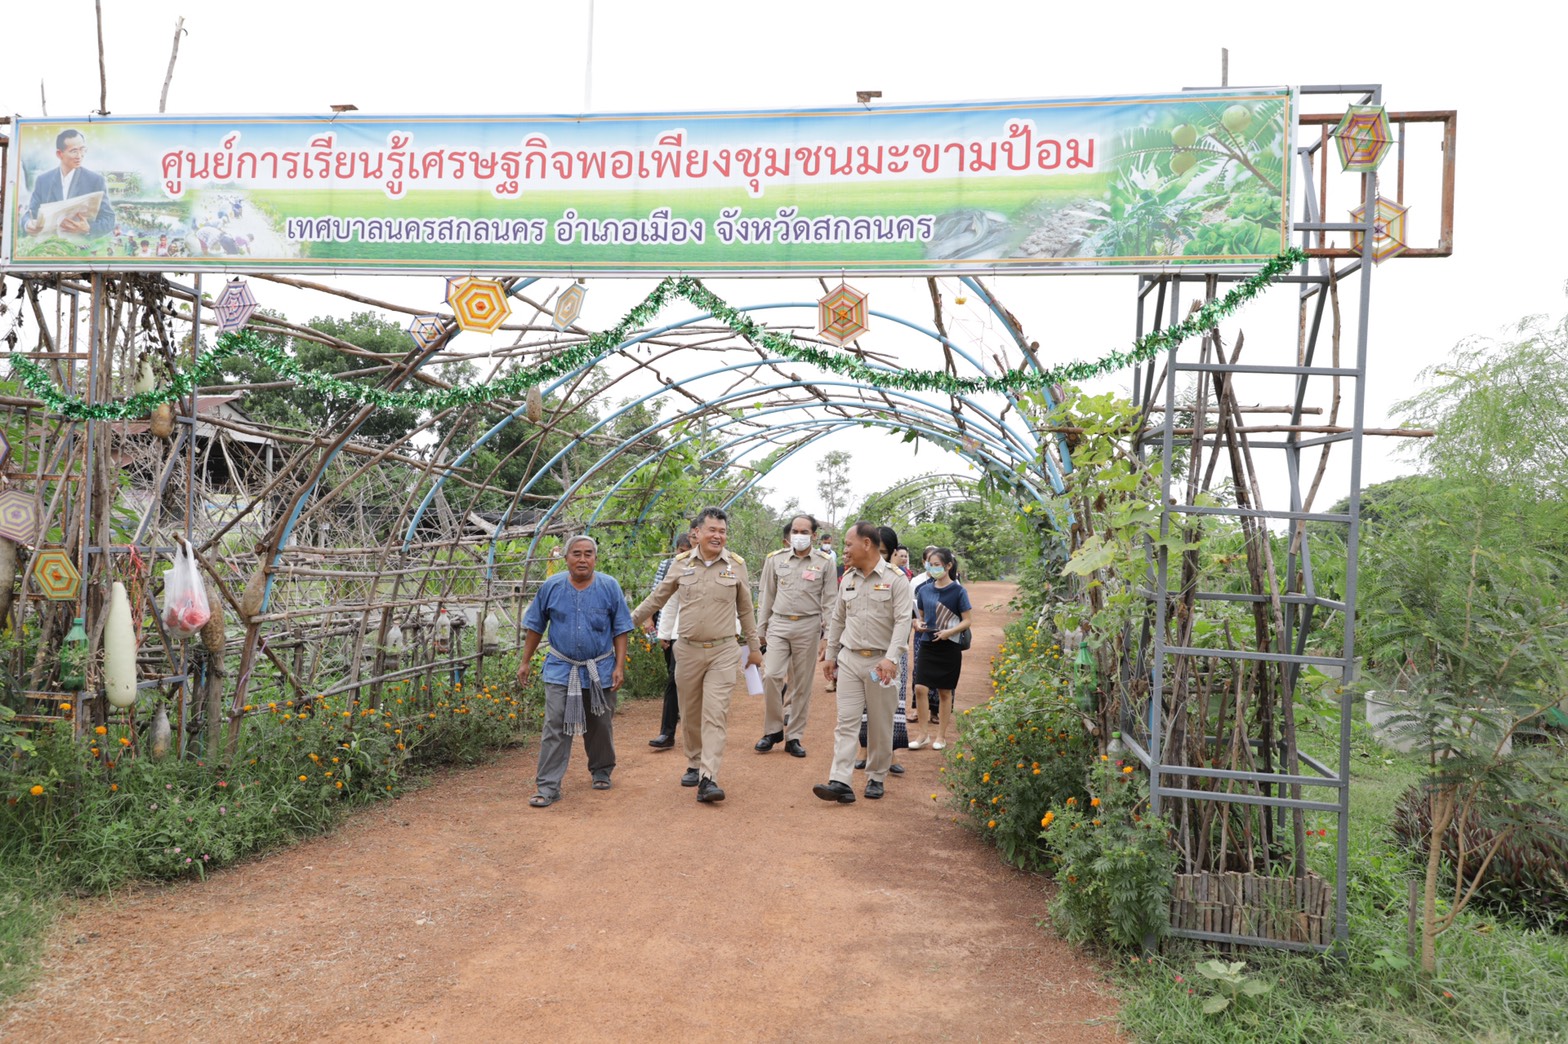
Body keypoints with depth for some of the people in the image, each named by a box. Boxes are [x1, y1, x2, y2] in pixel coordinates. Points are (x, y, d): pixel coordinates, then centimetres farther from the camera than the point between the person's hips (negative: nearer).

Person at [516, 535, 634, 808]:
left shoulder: (609, 587, -3)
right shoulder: (552, 586, -2)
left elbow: (620, 630, 1)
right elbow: (535, 626, 7)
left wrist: (619, 667, -5)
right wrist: (525, 662, 7)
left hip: (600, 670, 1)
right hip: (561, 670, -1)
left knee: (600, 727, 14)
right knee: (555, 727, -7)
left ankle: (601, 772, 35)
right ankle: (548, 786, -4)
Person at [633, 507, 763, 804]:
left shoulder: (736, 564, 1)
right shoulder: (681, 564, 1)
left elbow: (745, 609, 10)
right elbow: (657, 598, 13)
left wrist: (753, 647, 13)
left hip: (723, 651, -2)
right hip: (688, 650, 2)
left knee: (716, 714, -9)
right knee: (690, 713, 12)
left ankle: (708, 778, -11)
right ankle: (694, 764, 31)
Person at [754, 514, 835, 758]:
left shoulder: (824, 562, 1)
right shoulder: (775, 559, 5)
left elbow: (829, 602, 2)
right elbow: (767, 597, 11)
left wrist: (827, 637, -3)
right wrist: (760, 631, 10)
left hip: (808, 627, -1)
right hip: (778, 624, 1)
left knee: (802, 684, 5)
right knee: (771, 676, -12)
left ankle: (793, 737, 16)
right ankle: (773, 729, 7)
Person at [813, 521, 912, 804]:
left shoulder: (895, 579, -7)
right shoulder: (848, 579, 10)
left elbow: (903, 621, -15)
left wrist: (891, 658, -25)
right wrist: (831, 656, 19)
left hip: (880, 662, -4)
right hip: (849, 659, 4)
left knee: (880, 725, 7)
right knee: (846, 721, -4)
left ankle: (876, 778, 22)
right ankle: (840, 782, -9)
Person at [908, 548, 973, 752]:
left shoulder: (958, 590, -6)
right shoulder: (924, 590, 5)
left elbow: (966, 621, -5)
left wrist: (949, 632, -20)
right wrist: (919, 624, -5)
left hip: (948, 646, -3)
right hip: (926, 644, 3)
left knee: (944, 692, 6)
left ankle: (941, 736, 19)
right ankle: (924, 734, 8)